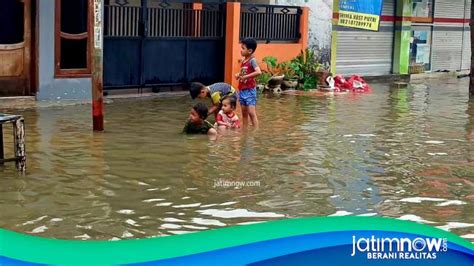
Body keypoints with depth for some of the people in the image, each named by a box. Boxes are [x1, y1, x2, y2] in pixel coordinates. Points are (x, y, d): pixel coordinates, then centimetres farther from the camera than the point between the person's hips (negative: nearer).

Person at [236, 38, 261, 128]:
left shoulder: (252, 60, -13)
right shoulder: (243, 61, 11)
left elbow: (258, 72, -28)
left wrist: (245, 77, -26)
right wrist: (238, 75, 3)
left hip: (250, 90, -8)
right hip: (242, 90, 8)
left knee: (251, 112, -11)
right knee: (244, 113, 12)